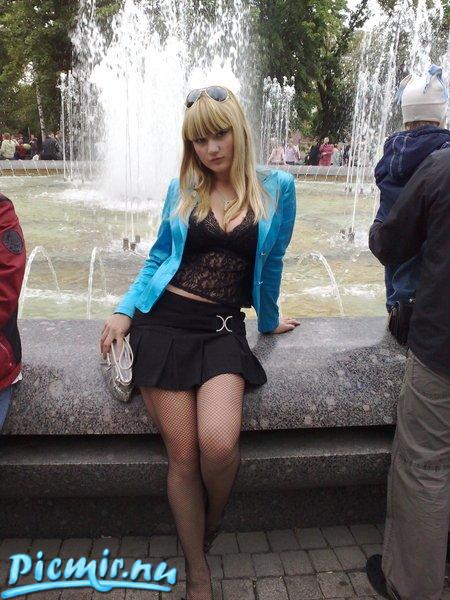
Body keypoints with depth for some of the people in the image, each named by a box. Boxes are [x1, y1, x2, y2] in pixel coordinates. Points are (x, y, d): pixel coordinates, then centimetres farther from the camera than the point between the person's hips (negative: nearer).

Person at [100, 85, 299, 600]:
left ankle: (212, 524, 17)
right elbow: (159, 257, 15)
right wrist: (124, 310, 4)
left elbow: (271, 263, 13)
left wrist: (269, 321, 23)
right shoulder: (182, 189, 9)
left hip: (222, 328, -1)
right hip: (164, 321, 1)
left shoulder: (275, 187, 5)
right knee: (182, 456, -2)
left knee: (218, 445, -21)